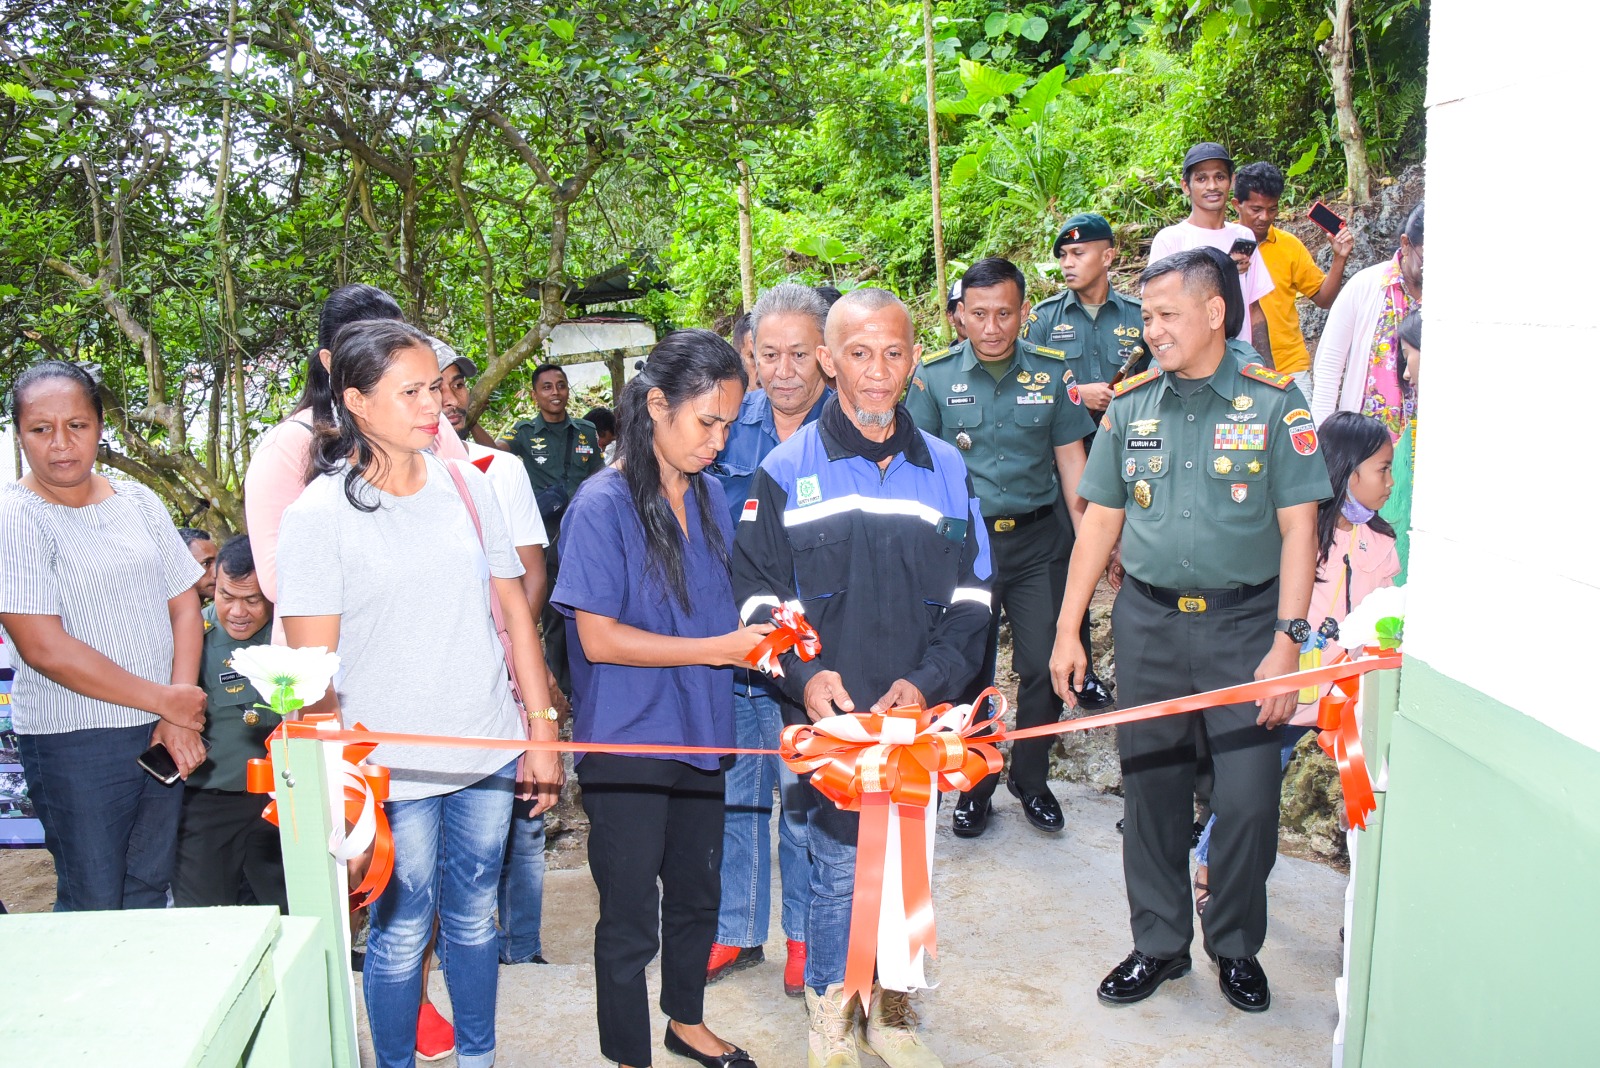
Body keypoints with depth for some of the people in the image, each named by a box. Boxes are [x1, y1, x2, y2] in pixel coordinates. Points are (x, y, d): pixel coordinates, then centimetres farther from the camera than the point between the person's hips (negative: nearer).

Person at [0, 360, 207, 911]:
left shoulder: (137, 501, 7)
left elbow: (184, 604, 7)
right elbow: (45, 648, -16)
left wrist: (180, 718, -4)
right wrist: (165, 700, -12)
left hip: (166, 735, 5)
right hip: (75, 741, -5)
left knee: (150, 889, 14)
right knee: (94, 905, 4)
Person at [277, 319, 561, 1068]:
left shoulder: (465, 486, 2)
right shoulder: (318, 515, -9)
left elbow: (513, 612, 6)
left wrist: (542, 731, 6)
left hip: (487, 751, 4)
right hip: (390, 770, -4)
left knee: (474, 916, 18)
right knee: (401, 931, 10)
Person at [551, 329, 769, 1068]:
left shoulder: (711, 495, 3)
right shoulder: (602, 505, -16)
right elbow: (598, 639, -18)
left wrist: (760, 632, -4)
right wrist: (718, 649, -20)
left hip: (700, 732, 7)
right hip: (627, 745, -6)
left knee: (698, 894, 23)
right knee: (630, 920, 8)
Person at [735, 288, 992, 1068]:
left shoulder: (946, 470, 7)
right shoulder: (787, 471, -1)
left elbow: (970, 595, 7)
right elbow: (756, 592, -1)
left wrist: (928, 682, -7)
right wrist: (803, 674, -15)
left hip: (919, 713, 3)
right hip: (828, 714, -3)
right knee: (841, 869, 1)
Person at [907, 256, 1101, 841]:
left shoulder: (1052, 372, 1)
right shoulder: (935, 376, -3)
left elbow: (1071, 459, 6)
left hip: (1038, 540, 1)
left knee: (1044, 666, 2)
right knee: (968, 671, 8)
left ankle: (1031, 779, 25)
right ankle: (974, 786, 28)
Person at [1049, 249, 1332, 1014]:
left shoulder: (1273, 403, -4)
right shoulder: (1131, 404, 6)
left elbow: (1298, 528, -5)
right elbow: (1100, 521, 9)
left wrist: (1287, 643, -12)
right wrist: (1067, 629, 6)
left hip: (1243, 623, -2)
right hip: (1148, 622, 3)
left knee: (1249, 799, -1)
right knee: (1150, 790, 9)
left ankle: (1236, 947, 23)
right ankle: (1158, 944, 27)